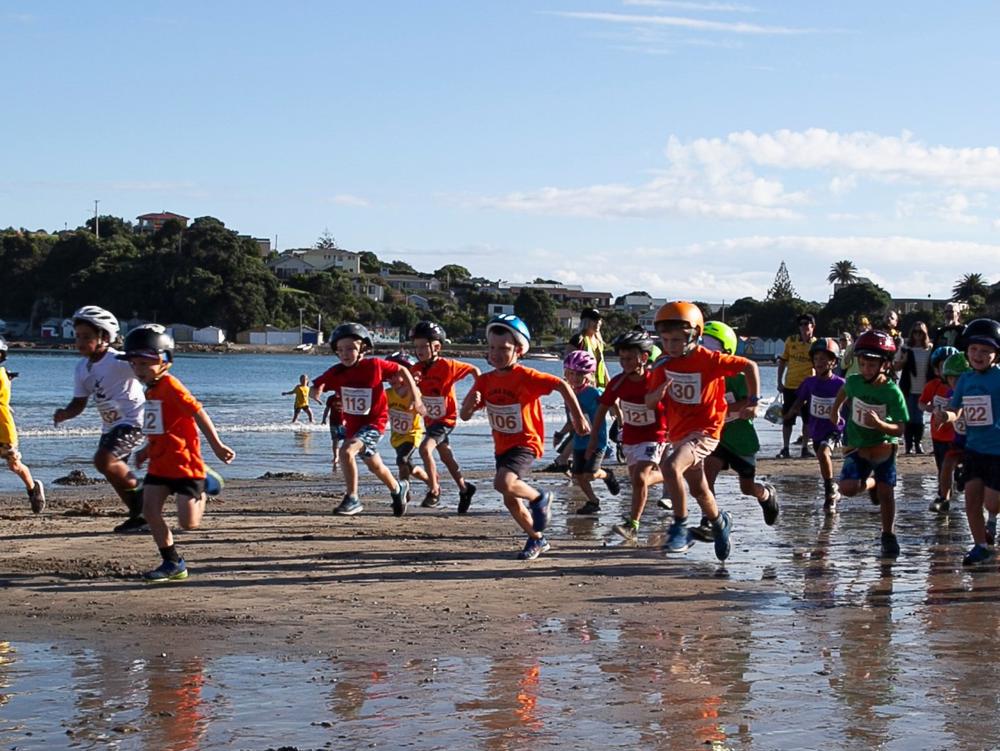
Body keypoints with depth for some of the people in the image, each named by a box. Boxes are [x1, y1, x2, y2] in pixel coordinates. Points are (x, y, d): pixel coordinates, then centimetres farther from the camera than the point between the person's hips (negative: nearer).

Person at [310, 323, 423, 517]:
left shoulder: (375, 365, -17)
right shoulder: (336, 372, -9)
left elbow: (402, 370, -3)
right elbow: (314, 389, -8)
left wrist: (416, 398, -5)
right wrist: (315, 392, -33)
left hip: (373, 422, -6)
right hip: (352, 424, 6)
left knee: (346, 451, -29)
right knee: (374, 466, 24)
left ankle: (352, 499, -18)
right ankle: (398, 488, 53)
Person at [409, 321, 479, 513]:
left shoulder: (447, 366, -20)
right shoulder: (417, 369, -5)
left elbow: (474, 370, -10)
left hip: (446, 419, -7)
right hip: (430, 419, 7)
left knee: (425, 448, -26)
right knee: (446, 455, 20)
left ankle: (434, 490, -14)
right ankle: (464, 489, 37)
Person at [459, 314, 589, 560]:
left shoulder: (525, 376, -17)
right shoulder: (485, 380, 0)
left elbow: (561, 385, -21)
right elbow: (464, 416, 2)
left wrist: (578, 417, -22)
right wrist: (471, 403, -21)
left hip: (525, 443, -7)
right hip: (502, 445, 7)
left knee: (503, 483, -30)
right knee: (510, 500, 12)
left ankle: (539, 498, -1)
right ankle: (537, 540, 32)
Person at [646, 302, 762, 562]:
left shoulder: (708, 359, -15)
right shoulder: (665, 364, 0)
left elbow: (749, 366, -8)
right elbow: (649, 401, 1)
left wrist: (753, 402, -8)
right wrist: (659, 392, -22)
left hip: (704, 430, -7)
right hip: (678, 433, 7)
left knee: (670, 467, -32)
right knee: (698, 489, 20)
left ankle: (680, 526, -20)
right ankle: (720, 523, 48)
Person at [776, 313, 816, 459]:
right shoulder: (791, 341, 2)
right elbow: (783, 361, 8)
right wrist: (779, 382, 4)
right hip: (790, 386, 1)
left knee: (808, 419, 6)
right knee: (788, 419, 3)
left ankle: (805, 448, 17)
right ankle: (785, 449, 9)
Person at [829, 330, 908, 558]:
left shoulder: (893, 392, -20)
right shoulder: (854, 382, -11)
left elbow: (899, 429, -21)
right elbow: (844, 390, 16)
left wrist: (880, 424, -38)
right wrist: (835, 410, 27)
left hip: (883, 446, -2)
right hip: (856, 446, 2)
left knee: (886, 493, -6)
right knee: (847, 488, -16)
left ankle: (889, 536, 14)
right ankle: (871, 484, 18)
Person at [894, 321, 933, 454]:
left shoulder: (930, 350, 6)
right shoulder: (906, 348, 1)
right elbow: (896, 367, 2)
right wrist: (904, 360, -16)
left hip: (924, 390, 2)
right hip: (909, 389, -2)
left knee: (919, 419, 8)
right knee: (909, 419, -1)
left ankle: (918, 443, 17)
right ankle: (909, 445, 4)